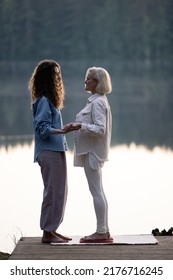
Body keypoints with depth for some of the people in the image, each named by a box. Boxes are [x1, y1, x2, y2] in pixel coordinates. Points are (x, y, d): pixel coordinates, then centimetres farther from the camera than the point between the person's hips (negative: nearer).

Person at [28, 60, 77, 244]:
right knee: (53, 192, -6)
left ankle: (52, 229, 19)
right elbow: (42, 128, -20)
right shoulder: (43, 101, -13)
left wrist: (64, 129, 20)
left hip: (56, 152, 10)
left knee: (60, 191, 13)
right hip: (49, 152, -10)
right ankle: (48, 232, 0)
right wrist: (61, 131, -30)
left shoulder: (49, 100, 16)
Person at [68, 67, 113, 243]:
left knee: (96, 191, -7)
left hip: (93, 151, -11)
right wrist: (80, 125, 16)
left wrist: (81, 126, -26)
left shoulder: (98, 103, -16)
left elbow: (100, 129, -23)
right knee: (98, 191, 12)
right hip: (91, 150, 11)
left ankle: (101, 232, -4)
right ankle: (104, 231, 17)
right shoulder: (97, 101, 16)